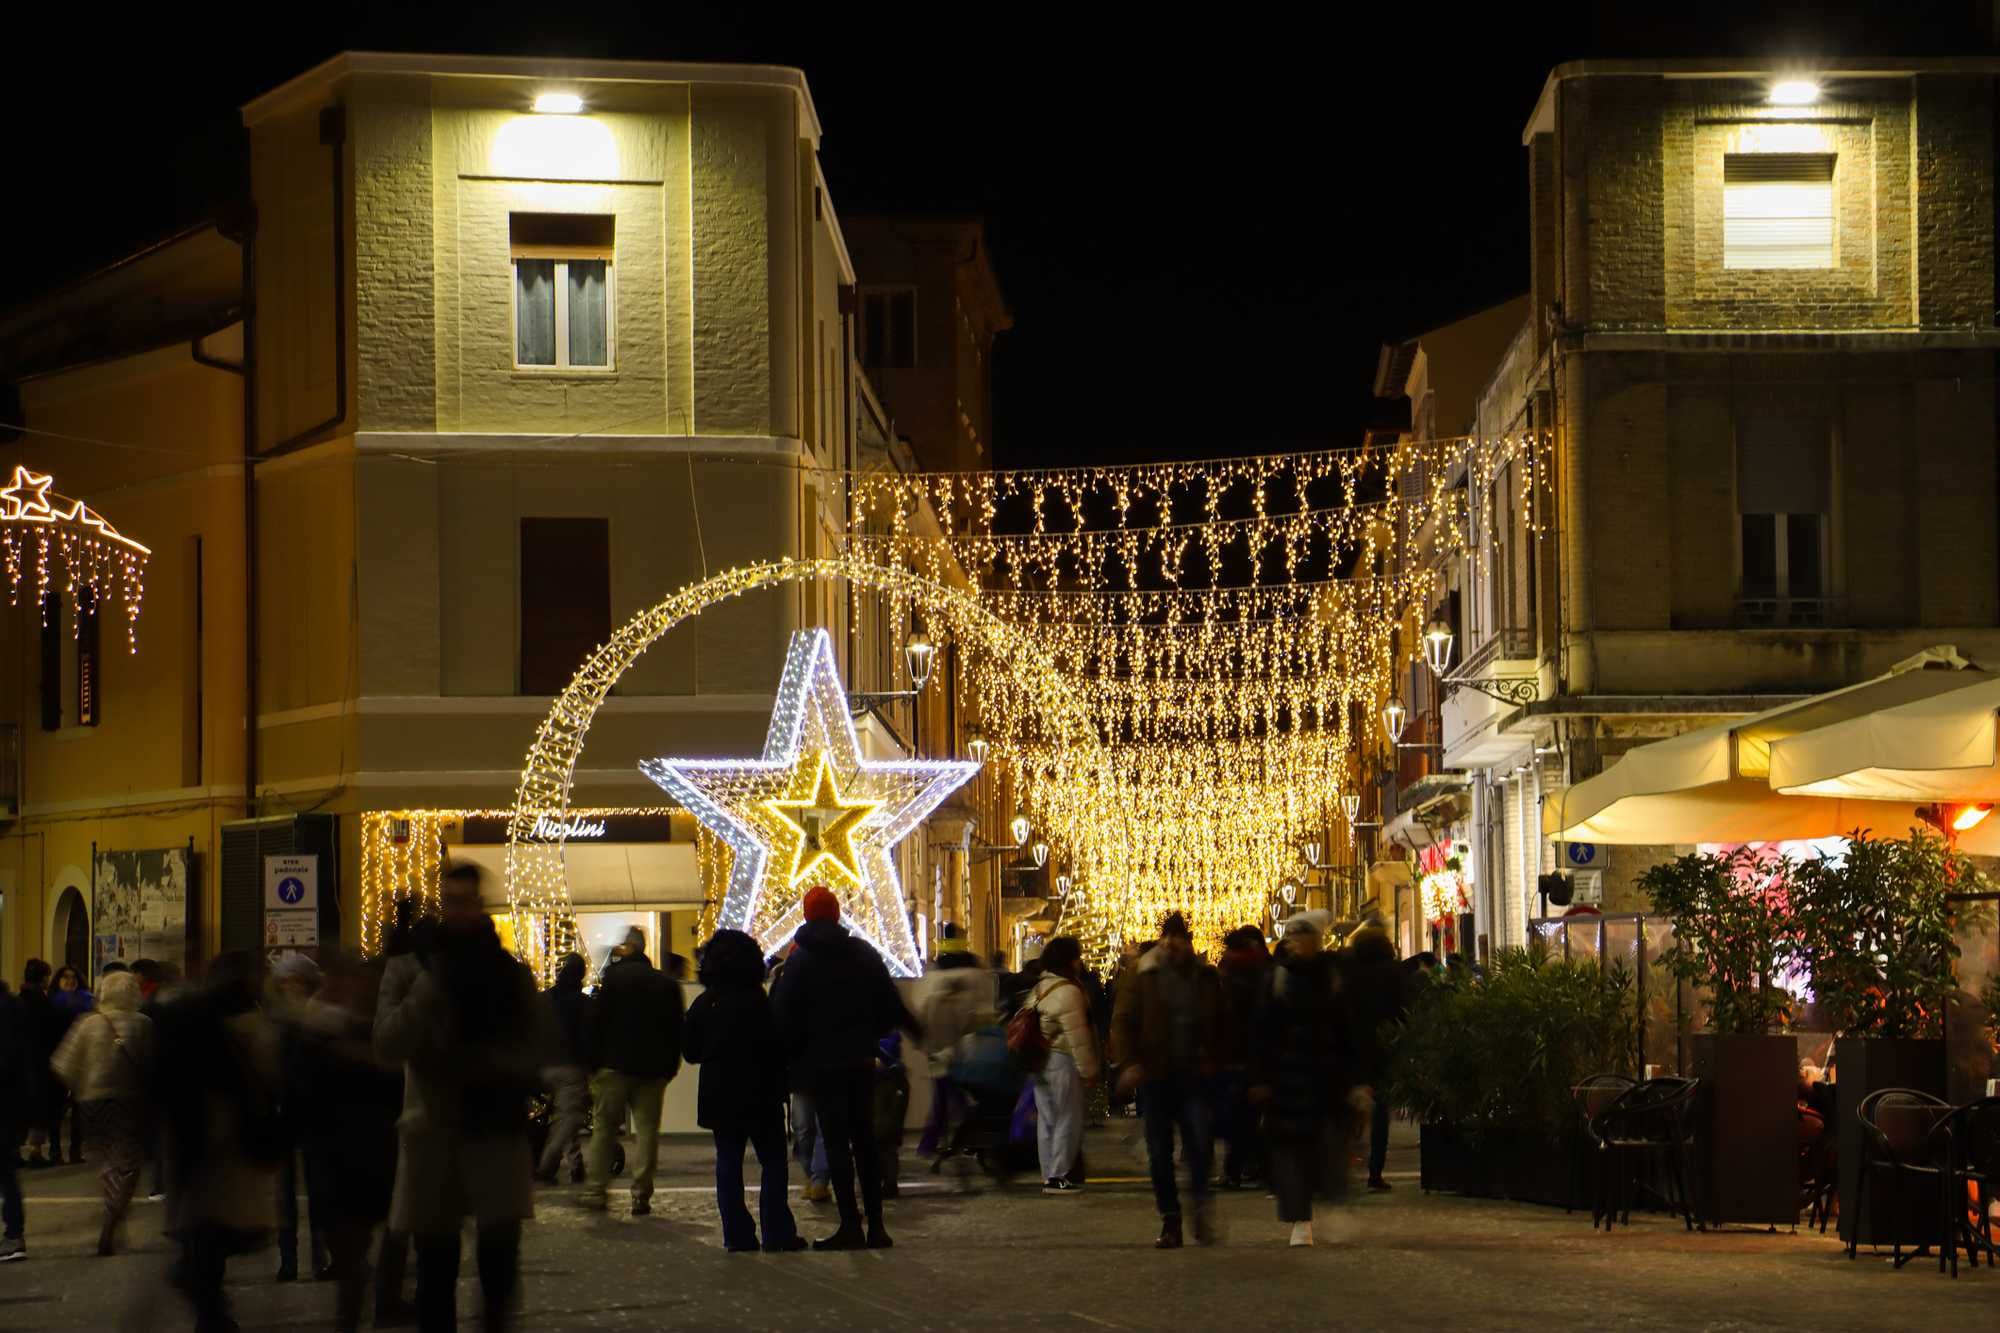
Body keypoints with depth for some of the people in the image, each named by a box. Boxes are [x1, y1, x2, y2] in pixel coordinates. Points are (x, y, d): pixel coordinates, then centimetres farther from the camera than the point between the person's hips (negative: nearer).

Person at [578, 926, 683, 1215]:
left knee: (604, 1127, 6)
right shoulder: (668, 984, 9)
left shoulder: (614, 977, -3)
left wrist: (593, 1061, 0)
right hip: (653, 1069, 3)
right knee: (647, 1130, 2)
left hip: (615, 1064, -3)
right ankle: (641, 1196, -3)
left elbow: (597, 1020, -5)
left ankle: (596, 1190, 4)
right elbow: (676, 1029, 9)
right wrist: (670, 1067, 12)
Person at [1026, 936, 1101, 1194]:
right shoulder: (1068, 991, -16)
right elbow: (1077, 1036, -17)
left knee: (1046, 1120, 12)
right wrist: (1089, 1069, -12)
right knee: (1067, 1120, -3)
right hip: (1062, 1061, -9)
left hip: (1039, 1063, 9)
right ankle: (1058, 1176, -4)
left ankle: (1049, 1176, 16)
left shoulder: (1038, 989, 14)